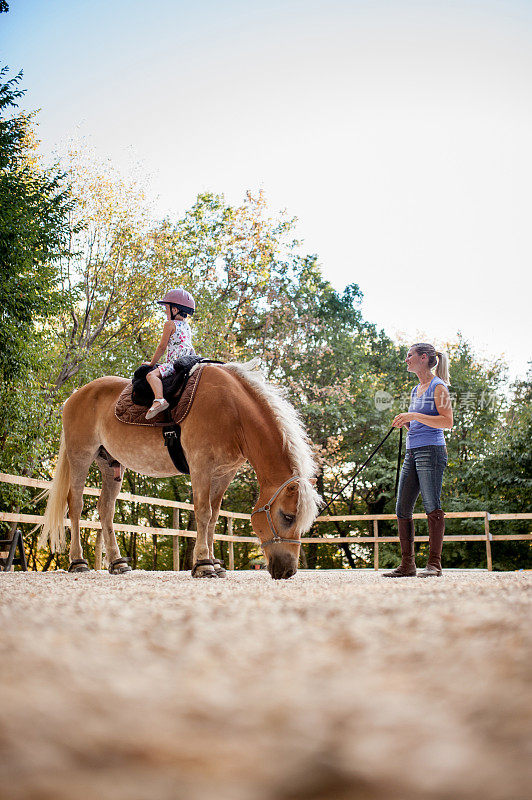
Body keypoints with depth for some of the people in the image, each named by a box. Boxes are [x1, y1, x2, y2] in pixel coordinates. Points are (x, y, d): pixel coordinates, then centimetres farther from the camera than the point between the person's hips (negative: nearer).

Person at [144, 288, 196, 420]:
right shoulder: (187, 326, 22)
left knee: (152, 375, -25)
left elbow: (162, 347, -4)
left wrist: (152, 363, 4)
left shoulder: (170, 324, -2)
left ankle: (159, 399, -49)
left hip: (175, 362, -9)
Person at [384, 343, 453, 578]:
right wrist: (405, 422, 7)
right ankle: (407, 565, 9)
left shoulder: (438, 387, -4)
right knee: (402, 509, 5)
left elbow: (447, 421, -15)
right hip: (412, 453, 9)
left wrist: (414, 416, -18)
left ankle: (434, 563, -4)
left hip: (431, 451, -9)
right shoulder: (416, 390, 21)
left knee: (432, 507, -9)